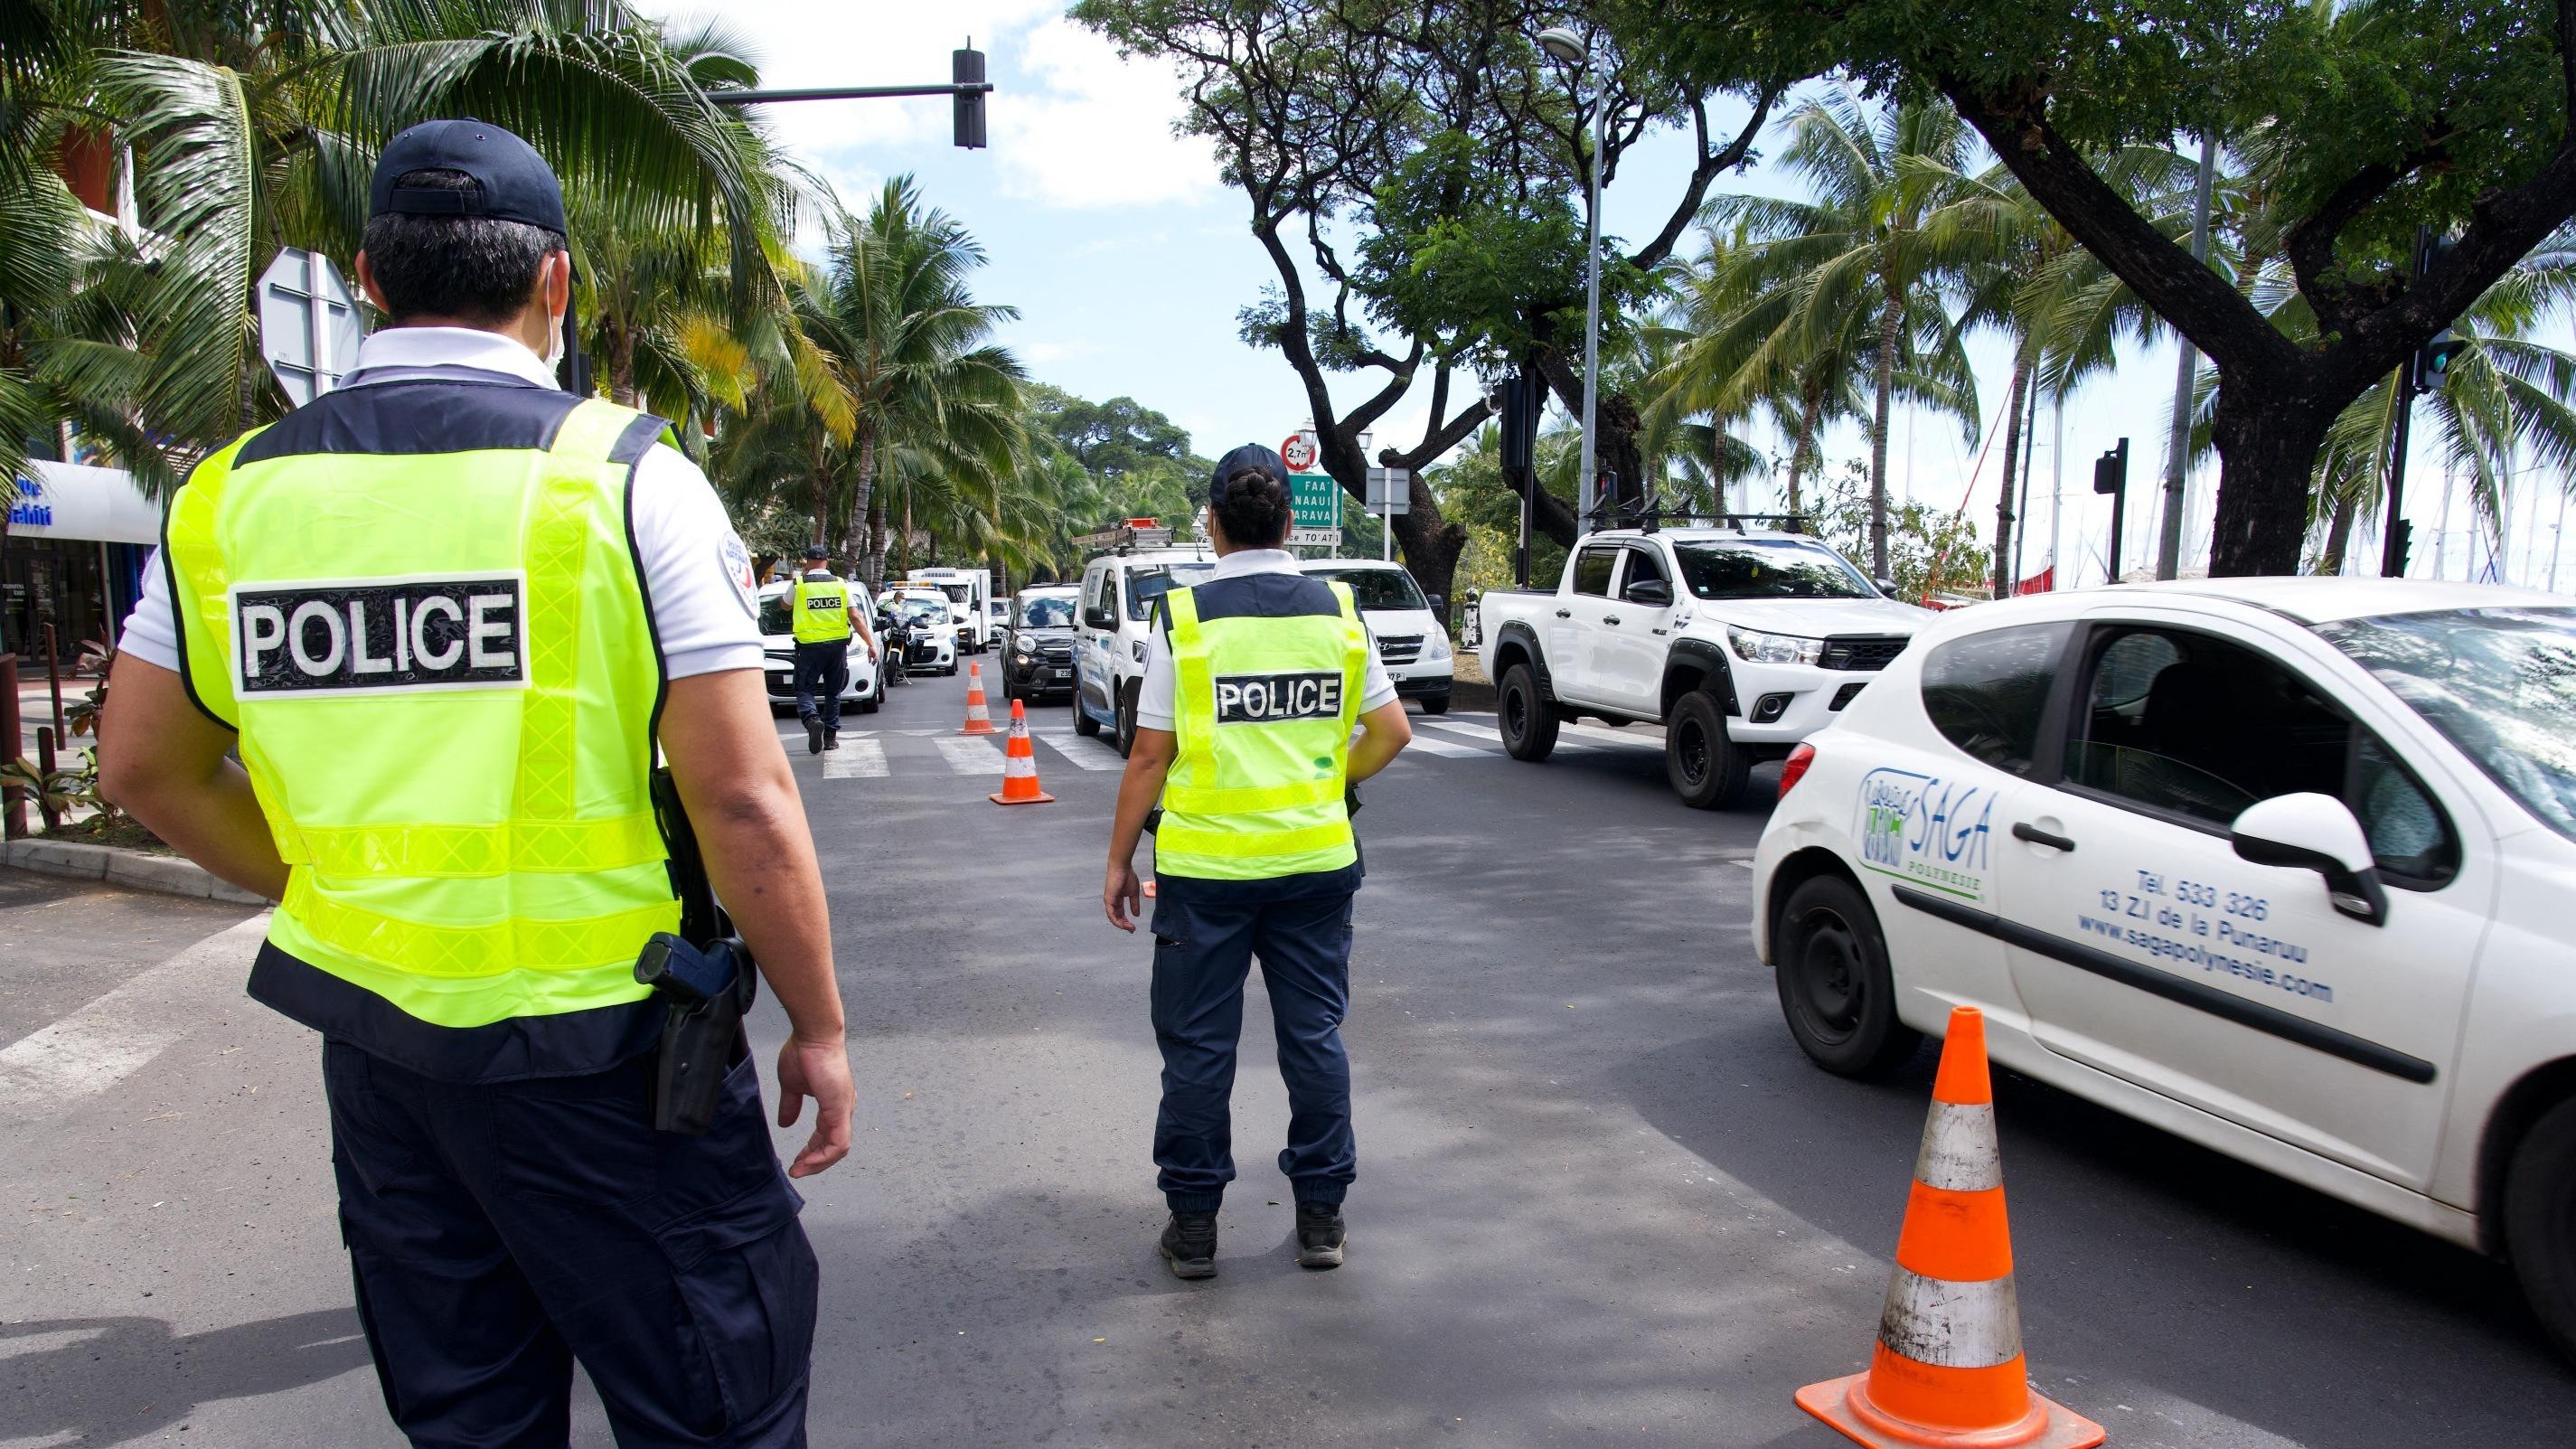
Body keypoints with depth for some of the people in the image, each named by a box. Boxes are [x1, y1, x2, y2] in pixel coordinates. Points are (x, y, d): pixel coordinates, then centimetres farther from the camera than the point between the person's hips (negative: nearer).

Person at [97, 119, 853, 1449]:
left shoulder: (232, 490, 2)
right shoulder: (626, 478, -12)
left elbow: (145, 766, 12)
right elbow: (743, 801, -15)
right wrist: (819, 1028, -5)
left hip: (371, 1031, 6)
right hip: (594, 1041, -5)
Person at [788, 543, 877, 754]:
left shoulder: (799, 585, -1)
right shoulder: (841, 585, 4)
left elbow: (786, 606, 19)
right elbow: (855, 618, -3)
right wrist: (871, 644, -3)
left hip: (809, 647, -3)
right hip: (837, 645, 3)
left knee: (804, 690, 4)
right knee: (833, 693, 15)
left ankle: (813, 719, -25)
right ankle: (831, 736, 13)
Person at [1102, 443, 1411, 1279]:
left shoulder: (1185, 617, -8)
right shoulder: (1338, 611, 1)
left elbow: (1150, 755, -6)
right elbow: (1392, 731, 4)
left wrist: (1119, 860, 3)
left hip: (1206, 865, -2)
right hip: (1315, 862, 3)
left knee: (1198, 1046, 9)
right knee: (1314, 1037, 13)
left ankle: (1193, 1225, 19)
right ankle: (1321, 1217, 22)